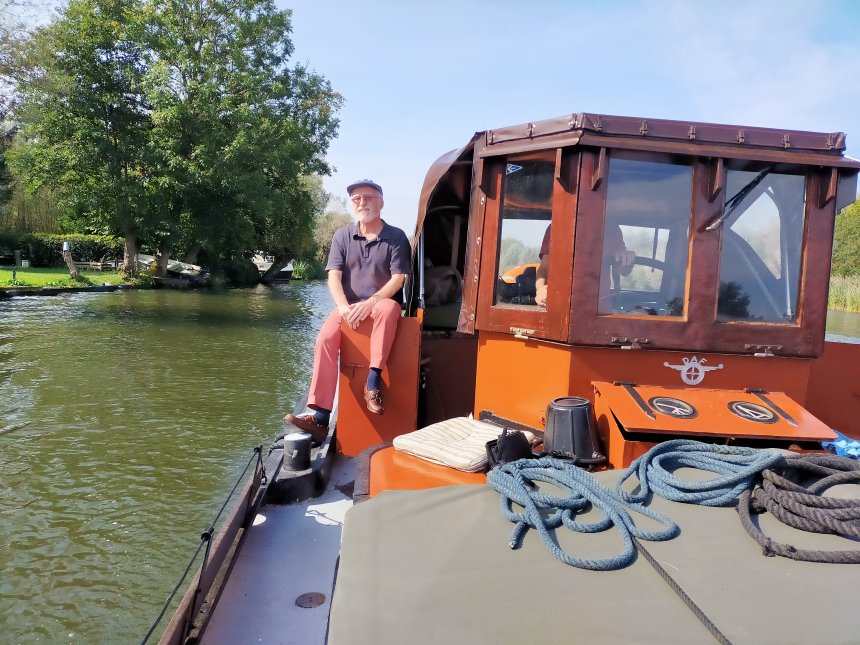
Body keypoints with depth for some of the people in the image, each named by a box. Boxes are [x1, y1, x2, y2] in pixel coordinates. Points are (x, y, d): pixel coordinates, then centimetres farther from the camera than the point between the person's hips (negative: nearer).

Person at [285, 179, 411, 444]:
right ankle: (319, 416, -28)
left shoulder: (396, 237, 1)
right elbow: (334, 276, 1)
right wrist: (344, 307, -18)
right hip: (349, 306, 2)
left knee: (389, 307, -38)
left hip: (381, 302, -2)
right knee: (326, 338, -26)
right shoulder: (342, 236, 9)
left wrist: (370, 302, -21)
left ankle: (373, 382, -36)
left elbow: (398, 279, -7)